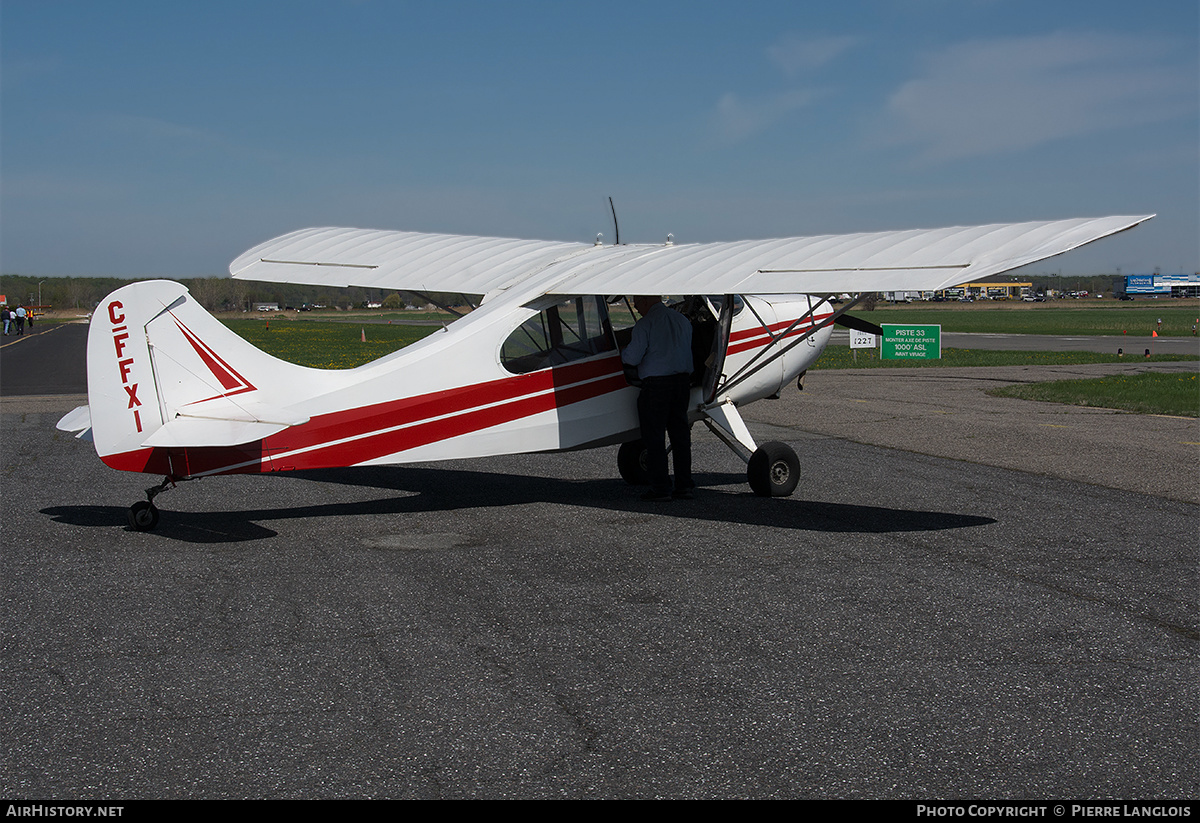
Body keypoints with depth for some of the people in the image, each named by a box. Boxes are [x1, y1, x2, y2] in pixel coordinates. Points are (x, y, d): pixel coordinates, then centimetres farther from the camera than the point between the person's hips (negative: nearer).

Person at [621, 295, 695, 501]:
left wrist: (622, 353, 9)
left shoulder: (645, 324, -9)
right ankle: (685, 486, 14)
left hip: (656, 385, -6)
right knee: (680, 434, 12)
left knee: (654, 437, 1)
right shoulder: (682, 320, 11)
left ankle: (661, 488, 1)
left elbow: (632, 358, -12)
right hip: (683, 380, 6)